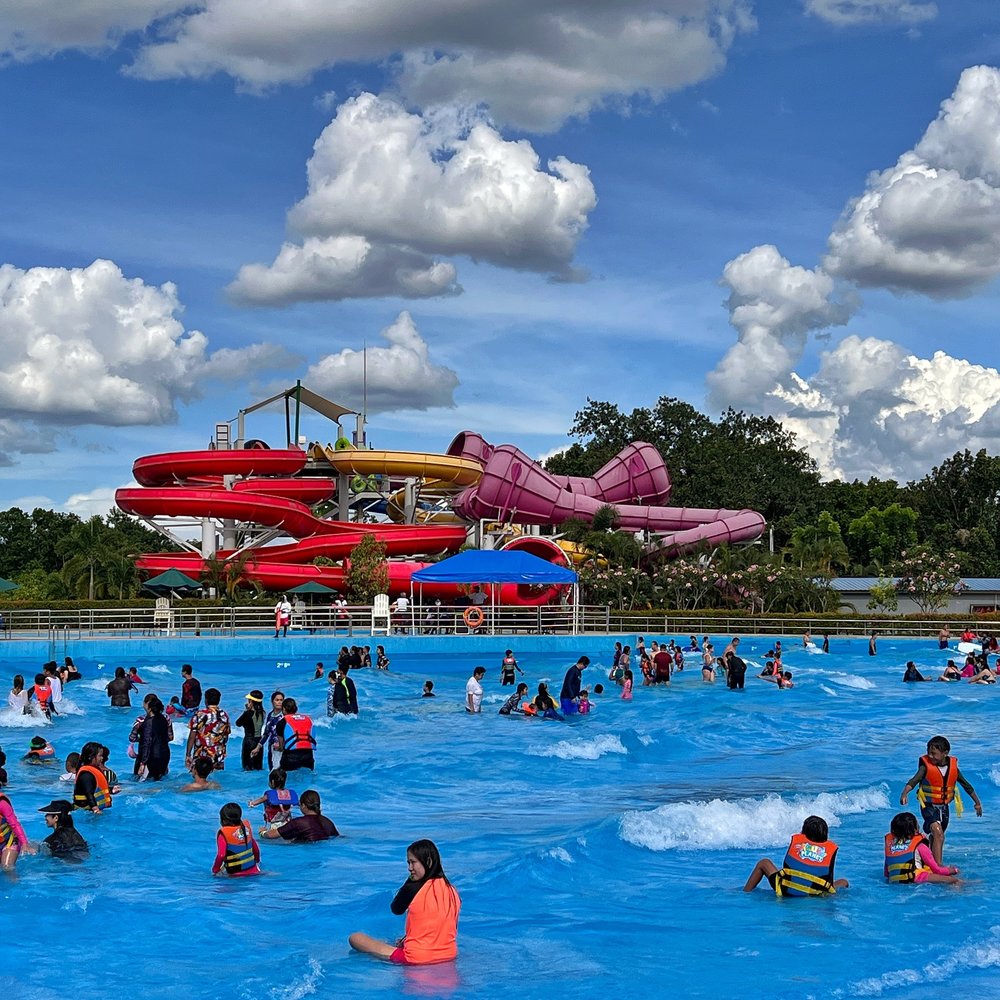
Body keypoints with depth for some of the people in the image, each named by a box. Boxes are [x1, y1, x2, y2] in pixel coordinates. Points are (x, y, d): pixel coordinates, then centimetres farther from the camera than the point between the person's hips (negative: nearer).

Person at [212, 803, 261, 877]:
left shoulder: (223, 833, -13)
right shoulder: (246, 827, 3)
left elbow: (221, 855, -20)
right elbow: (255, 848, 14)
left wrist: (215, 870, -5)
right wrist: (257, 861, 32)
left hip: (235, 874, -5)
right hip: (253, 870, 5)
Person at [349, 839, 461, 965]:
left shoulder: (411, 889, -13)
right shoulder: (452, 890, 3)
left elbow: (396, 910, 8)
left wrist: (410, 880, 7)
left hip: (417, 959, -7)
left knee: (355, 938, -2)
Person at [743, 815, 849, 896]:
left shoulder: (795, 839, 10)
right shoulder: (832, 848, 6)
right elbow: (829, 879, 9)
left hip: (786, 891, 0)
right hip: (817, 895, 0)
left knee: (764, 863, 28)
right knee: (844, 882, 28)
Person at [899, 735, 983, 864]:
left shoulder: (953, 767, -3)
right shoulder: (926, 766, -14)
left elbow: (966, 785, 10)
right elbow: (914, 781, -27)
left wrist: (977, 802, 19)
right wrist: (904, 794, -47)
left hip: (944, 807, 5)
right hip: (929, 806, -5)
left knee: (936, 838, 20)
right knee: (938, 835, -22)